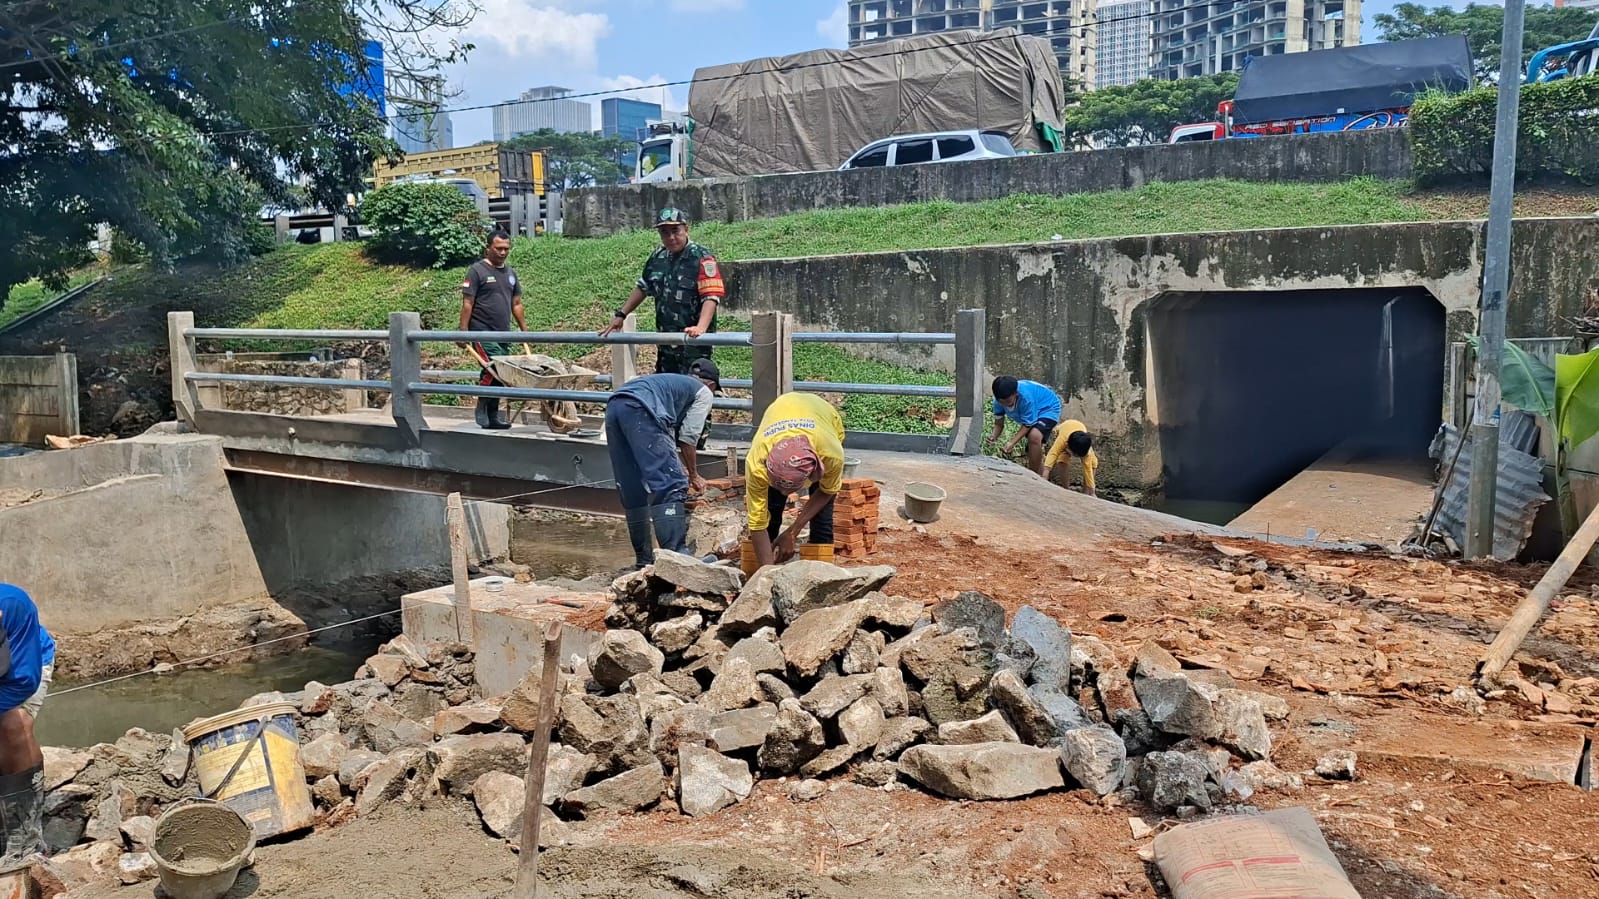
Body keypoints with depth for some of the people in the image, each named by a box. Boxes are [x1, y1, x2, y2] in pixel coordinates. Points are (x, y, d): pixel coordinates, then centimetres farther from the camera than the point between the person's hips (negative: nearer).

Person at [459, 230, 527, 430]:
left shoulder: (510, 273, 17)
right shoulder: (477, 270, -3)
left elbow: (516, 304, 22)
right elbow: (467, 303, -6)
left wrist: (524, 329, 17)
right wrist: (463, 331, -12)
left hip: (503, 334, 7)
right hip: (482, 332, -7)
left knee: (499, 375, 6)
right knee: (492, 370, -18)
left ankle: (492, 417, 13)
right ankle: (483, 411, -5)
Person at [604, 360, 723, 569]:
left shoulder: (673, 381, 40)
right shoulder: (703, 392, 20)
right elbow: (688, 438, 14)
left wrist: (680, 470, 52)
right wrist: (693, 475, 27)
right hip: (639, 410, -8)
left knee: (632, 492, 13)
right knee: (671, 486, -8)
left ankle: (643, 558, 19)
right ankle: (676, 553, -19)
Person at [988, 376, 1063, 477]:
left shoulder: (1025, 397, -40)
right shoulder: (999, 400, -22)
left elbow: (1028, 425, -30)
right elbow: (999, 424, -13)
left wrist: (1012, 443, -39)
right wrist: (993, 436, -35)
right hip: (1031, 413, 8)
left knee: (1034, 436, -34)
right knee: (1033, 453, 14)